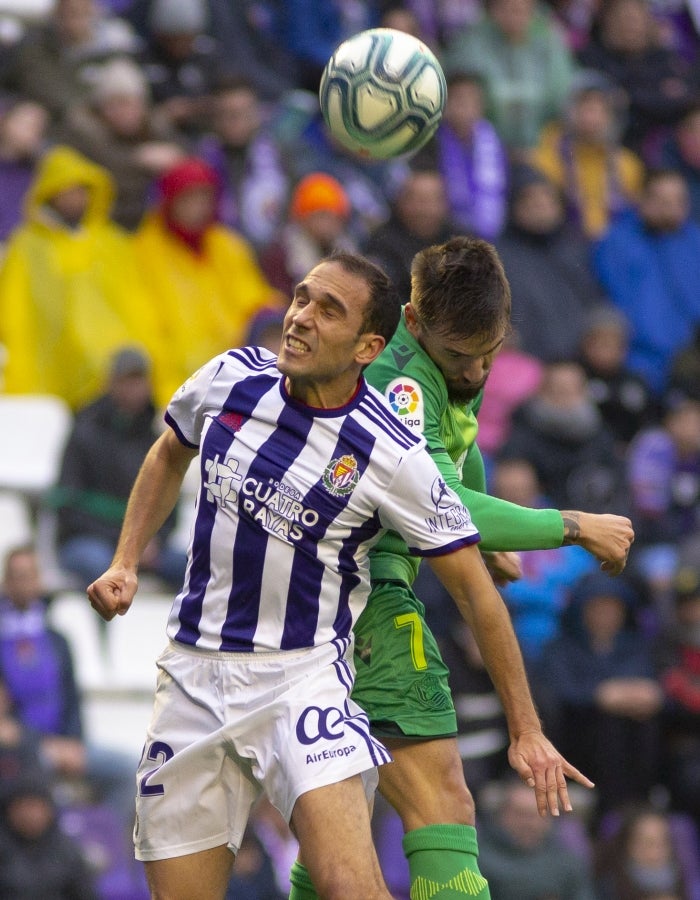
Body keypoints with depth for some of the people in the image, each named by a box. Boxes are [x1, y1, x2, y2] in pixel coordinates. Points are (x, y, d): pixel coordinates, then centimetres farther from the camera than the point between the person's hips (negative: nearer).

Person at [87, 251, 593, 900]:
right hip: (193, 673, 4)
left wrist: (525, 730, -3)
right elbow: (169, 456, 22)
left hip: (303, 675, -4)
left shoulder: (393, 456, -13)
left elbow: (474, 590, -5)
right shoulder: (229, 379, -2)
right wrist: (125, 565, 11)